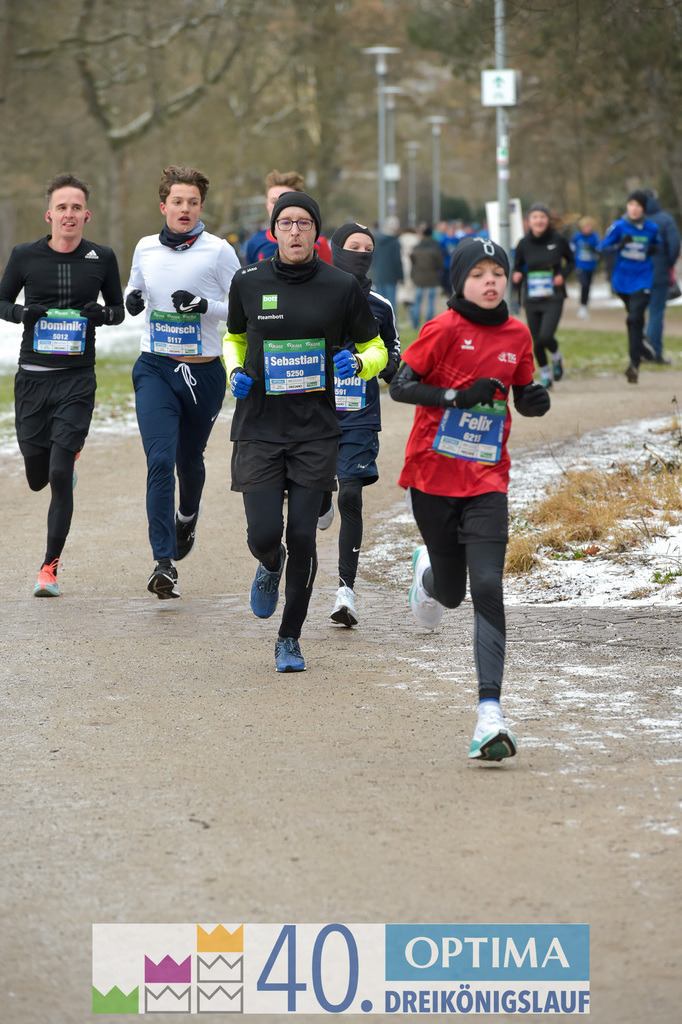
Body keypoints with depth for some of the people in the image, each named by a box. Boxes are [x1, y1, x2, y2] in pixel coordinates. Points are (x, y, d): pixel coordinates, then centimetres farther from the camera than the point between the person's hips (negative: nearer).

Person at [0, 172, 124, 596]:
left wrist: (104, 314, -10)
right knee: (38, 478, 9)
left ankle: (51, 567, 0)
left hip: (78, 377, -2)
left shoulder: (102, 258, 2)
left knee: (60, 476, -10)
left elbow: (118, 308, 13)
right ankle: (70, 453, 47)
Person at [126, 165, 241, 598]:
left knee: (189, 459, 15)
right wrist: (133, 300, 1)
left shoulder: (218, 251, -4)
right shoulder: (146, 249, 6)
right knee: (160, 460, -14)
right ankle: (164, 563, -17)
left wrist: (203, 305, -18)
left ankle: (188, 514, 51)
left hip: (204, 372, -1)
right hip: (155, 368, 1)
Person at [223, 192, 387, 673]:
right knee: (264, 534, -9)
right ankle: (270, 567, 31)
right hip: (258, 430, 1)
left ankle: (290, 639, 15)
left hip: (316, 432, 0)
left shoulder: (342, 286, -1)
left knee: (302, 539, -4)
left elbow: (377, 350, 9)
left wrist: (359, 365, -13)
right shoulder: (248, 283, 2)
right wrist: (236, 373, -1)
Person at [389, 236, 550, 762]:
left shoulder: (517, 334, 4)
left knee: (488, 589, -13)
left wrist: (536, 400, -7)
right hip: (433, 475, -2)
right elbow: (399, 386, -9)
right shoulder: (444, 329, -8)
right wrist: (459, 396, -21)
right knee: (451, 593, 10)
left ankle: (490, 713, -17)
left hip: (487, 479, 2)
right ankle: (428, 569, 50)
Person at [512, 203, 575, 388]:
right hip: (531, 300, 2)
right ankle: (545, 375, 29)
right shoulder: (524, 244, -3)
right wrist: (517, 278, -14)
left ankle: (557, 358, 16)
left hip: (553, 298, -2)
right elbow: (517, 267, 9)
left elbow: (571, 261, 10)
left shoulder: (558, 240, -6)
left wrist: (562, 274, -8)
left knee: (546, 336, -18)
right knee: (537, 341, 5)